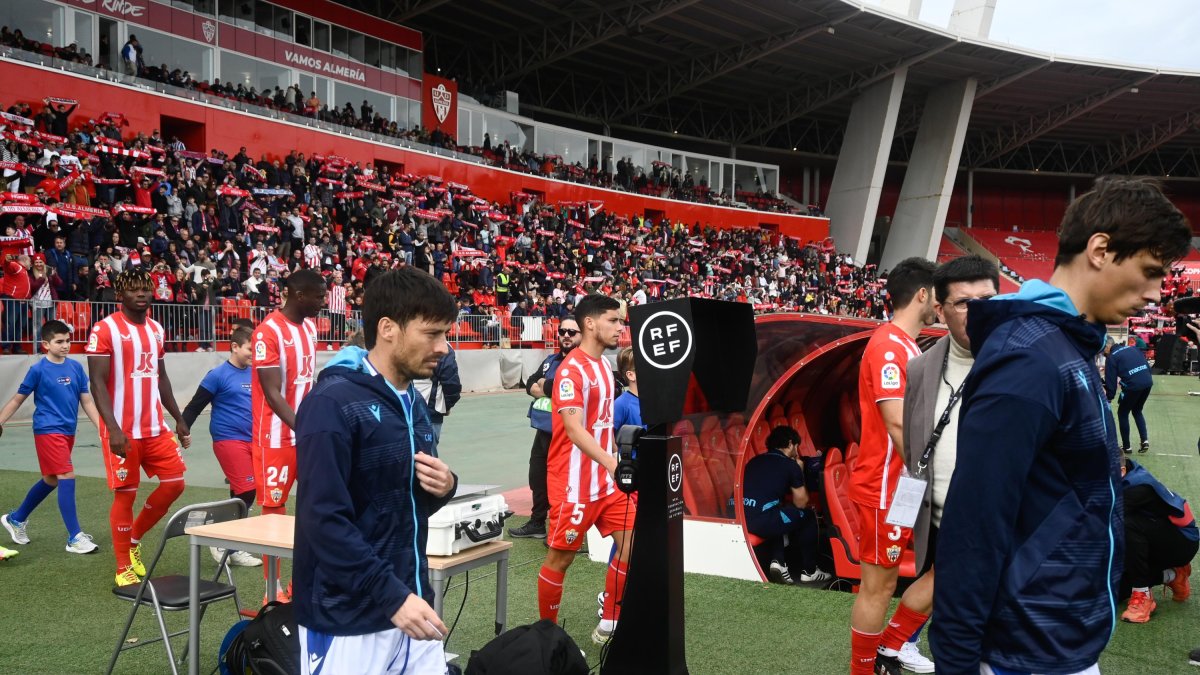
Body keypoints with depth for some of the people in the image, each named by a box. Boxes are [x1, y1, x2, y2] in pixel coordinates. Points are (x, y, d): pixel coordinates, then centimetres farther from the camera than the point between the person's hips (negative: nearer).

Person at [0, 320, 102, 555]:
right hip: (48, 431, -6)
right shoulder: (38, 370, -8)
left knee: (51, 480, 17)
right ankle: (75, 537, -8)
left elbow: (86, 401, 8)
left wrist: (102, 427, 3)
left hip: (68, 432, 6)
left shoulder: (76, 367, 5)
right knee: (67, 477, -13)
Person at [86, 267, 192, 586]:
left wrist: (179, 419, 16)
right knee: (125, 495, 0)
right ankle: (124, 569, 13)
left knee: (175, 483, 5)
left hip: (155, 428, 6)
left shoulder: (156, 329, 11)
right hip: (122, 431, -6)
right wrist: (113, 428, -25)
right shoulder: (105, 329, -10)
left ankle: (133, 539, 25)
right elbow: (97, 383, -15)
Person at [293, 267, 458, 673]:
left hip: (410, 605, 7)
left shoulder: (414, 405, 10)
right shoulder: (333, 403, -16)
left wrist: (443, 490, -4)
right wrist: (392, 596, -24)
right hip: (348, 620, -7)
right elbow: (324, 520, -21)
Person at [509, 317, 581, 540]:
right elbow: (530, 385, 15)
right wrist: (544, 389, -7)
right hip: (544, 430, 9)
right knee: (537, 477, 20)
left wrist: (544, 384, -6)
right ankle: (537, 523, 36)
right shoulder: (551, 360, 15)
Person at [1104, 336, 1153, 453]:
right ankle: (1144, 440, 14)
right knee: (1137, 411, 27)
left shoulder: (1111, 357, -1)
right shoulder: (1131, 348, 17)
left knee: (1122, 413, 14)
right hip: (1148, 382, 6)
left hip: (1133, 385, -6)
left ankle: (1126, 447, 17)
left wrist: (1108, 398, 4)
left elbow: (1111, 381, -2)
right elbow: (1147, 365, 18)